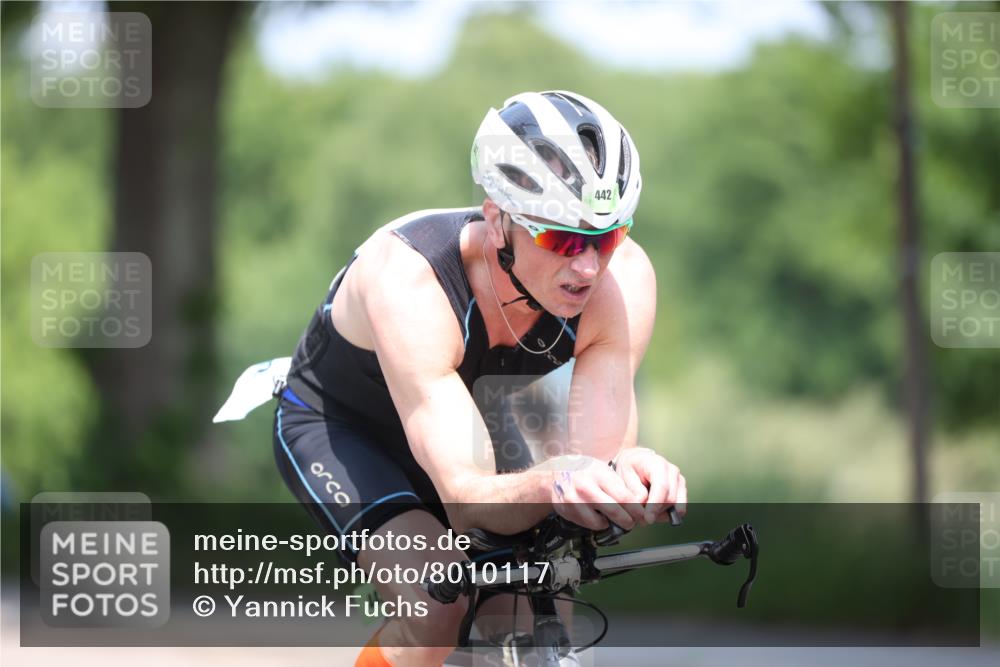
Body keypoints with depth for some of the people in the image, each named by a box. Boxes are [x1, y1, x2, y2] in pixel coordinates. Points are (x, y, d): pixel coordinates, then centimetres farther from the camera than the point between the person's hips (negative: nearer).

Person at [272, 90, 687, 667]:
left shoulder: (624, 278, -29)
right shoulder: (408, 279, -41)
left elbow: (595, 461, -31)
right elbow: (466, 498, -47)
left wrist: (631, 472, -56)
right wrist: (550, 483, -69)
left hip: (468, 418, 5)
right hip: (333, 427, -5)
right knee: (438, 606, -29)